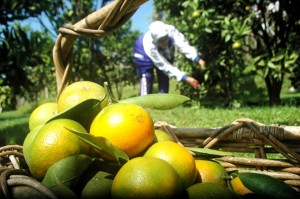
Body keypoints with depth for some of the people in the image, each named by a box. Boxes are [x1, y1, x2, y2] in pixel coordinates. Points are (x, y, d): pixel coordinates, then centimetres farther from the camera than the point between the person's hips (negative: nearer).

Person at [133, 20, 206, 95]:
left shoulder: (171, 30, -38)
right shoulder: (149, 46, -42)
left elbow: (184, 45, -44)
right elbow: (165, 66, -40)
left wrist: (198, 58, -61)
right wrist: (185, 78, -45)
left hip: (165, 53, 4)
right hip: (145, 55, -4)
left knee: (164, 79, 5)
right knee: (146, 78, -14)